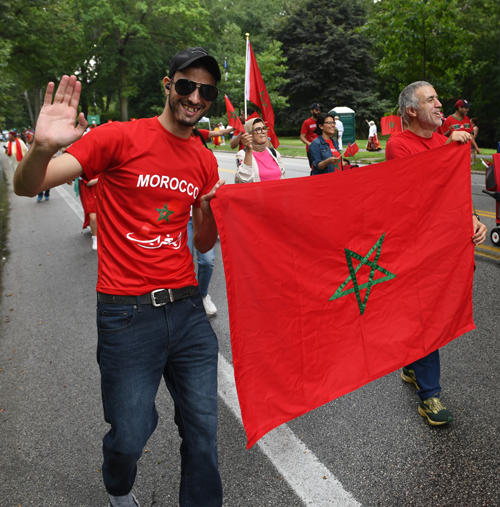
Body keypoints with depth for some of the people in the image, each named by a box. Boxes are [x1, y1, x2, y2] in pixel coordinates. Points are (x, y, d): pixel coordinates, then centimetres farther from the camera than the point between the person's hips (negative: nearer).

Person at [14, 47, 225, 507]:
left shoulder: (205, 161, 9)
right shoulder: (121, 137, -7)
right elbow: (26, 187, -13)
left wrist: (212, 210, -6)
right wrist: (43, 149, -35)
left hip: (187, 309, 5)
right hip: (127, 314, -4)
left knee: (203, 431, 10)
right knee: (130, 437, 9)